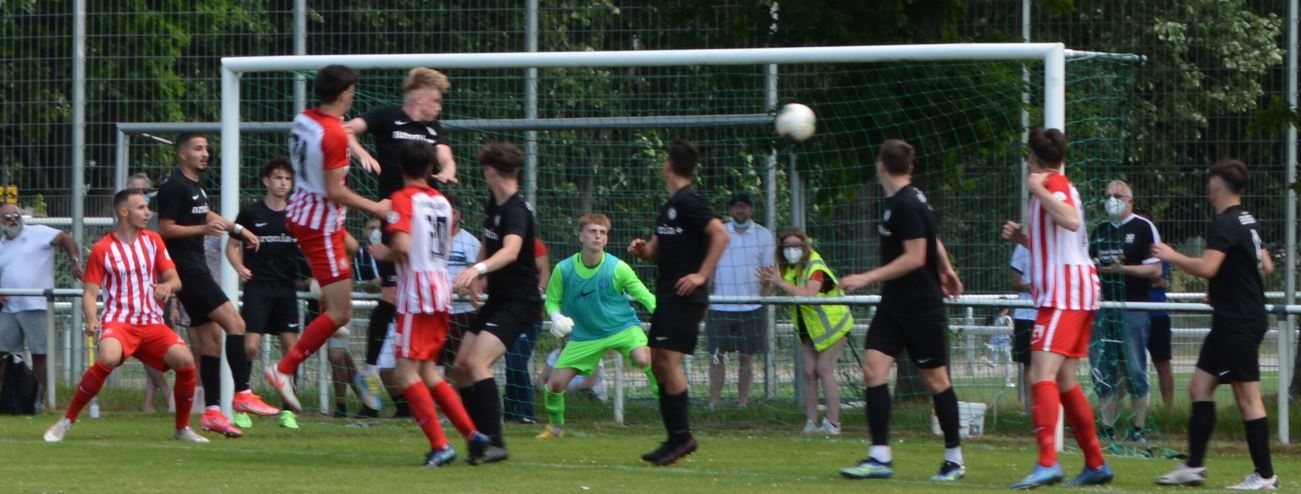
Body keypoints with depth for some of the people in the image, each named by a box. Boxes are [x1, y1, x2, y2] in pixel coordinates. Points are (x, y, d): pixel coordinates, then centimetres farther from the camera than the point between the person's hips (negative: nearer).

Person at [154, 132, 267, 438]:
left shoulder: (195, 186, 18)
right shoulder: (173, 188, -11)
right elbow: (165, 229, -15)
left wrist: (237, 229, 41)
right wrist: (203, 229, -24)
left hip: (197, 267, 10)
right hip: (186, 270, -10)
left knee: (210, 339, 6)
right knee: (234, 323, -17)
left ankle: (212, 412, 6)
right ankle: (243, 394, -19)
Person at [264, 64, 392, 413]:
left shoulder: (302, 120, 2)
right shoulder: (334, 134, -23)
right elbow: (334, 192, -24)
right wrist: (374, 208, -12)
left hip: (300, 210, 9)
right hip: (321, 223, -9)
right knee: (340, 313, -7)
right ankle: (284, 370, -11)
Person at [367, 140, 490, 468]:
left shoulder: (404, 199, -9)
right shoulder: (442, 201, 13)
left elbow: (403, 247, -21)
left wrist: (383, 253, 0)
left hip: (417, 292, -8)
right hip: (442, 288, 8)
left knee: (406, 373, -5)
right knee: (427, 371, 15)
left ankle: (439, 445, -13)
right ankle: (473, 435, 10)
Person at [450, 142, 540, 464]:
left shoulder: (516, 211, -21)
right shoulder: (494, 203, 8)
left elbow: (511, 251, -41)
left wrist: (479, 269, -56)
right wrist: (476, 275, 27)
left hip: (520, 303, -10)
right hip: (497, 299, 10)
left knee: (478, 361, -24)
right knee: (462, 364, 7)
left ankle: (494, 443, -25)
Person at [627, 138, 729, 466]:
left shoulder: (688, 202, -11)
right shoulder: (670, 206, 18)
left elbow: (720, 234, -22)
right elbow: (657, 251, 25)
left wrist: (702, 275, -21)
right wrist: (642, 249, 2)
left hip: (685, 296, -10)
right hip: (667, 295, 10)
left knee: (668, 359, -14)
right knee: (658, 362, 8)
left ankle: (682, 436, -11)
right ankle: (676, 438, 11)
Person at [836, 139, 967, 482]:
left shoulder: (906, 206, -18)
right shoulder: (904, 201, 9)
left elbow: (914, 258, -22)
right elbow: (934, 241, 22)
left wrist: (866, 279, -22)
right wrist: (945, 271, 36)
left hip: (921, 308, -9)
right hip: (894, 305, 9)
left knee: (935, 378, 2)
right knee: (873, 367, -4)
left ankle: (955, 459, 14)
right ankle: (880, 457, -8)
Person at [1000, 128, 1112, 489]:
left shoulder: (1054, 185, -7)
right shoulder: (1060, 187, 23)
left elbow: (1071, 221, -29)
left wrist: (1039, 191, -22)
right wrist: (1023, 238, 16)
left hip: (1064, 294, -10)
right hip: (1077, 293, 10)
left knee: (1042, 375, -20)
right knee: (1064, 382, 15)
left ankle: (1047, 463, -33)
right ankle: (1096, 464, 20)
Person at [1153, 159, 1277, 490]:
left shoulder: (1224, 225, -16)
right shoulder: (1248, 221, 14)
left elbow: (1206, 267, -28)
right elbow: (1266, 267, 23)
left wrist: (1173, 256, -12)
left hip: (1238, 323, -10)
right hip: (1232, 320, 10)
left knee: (1247, 397, -7)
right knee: (1200, 386, 11)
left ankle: (1264, 475, -5)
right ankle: (1194, 467, 11)